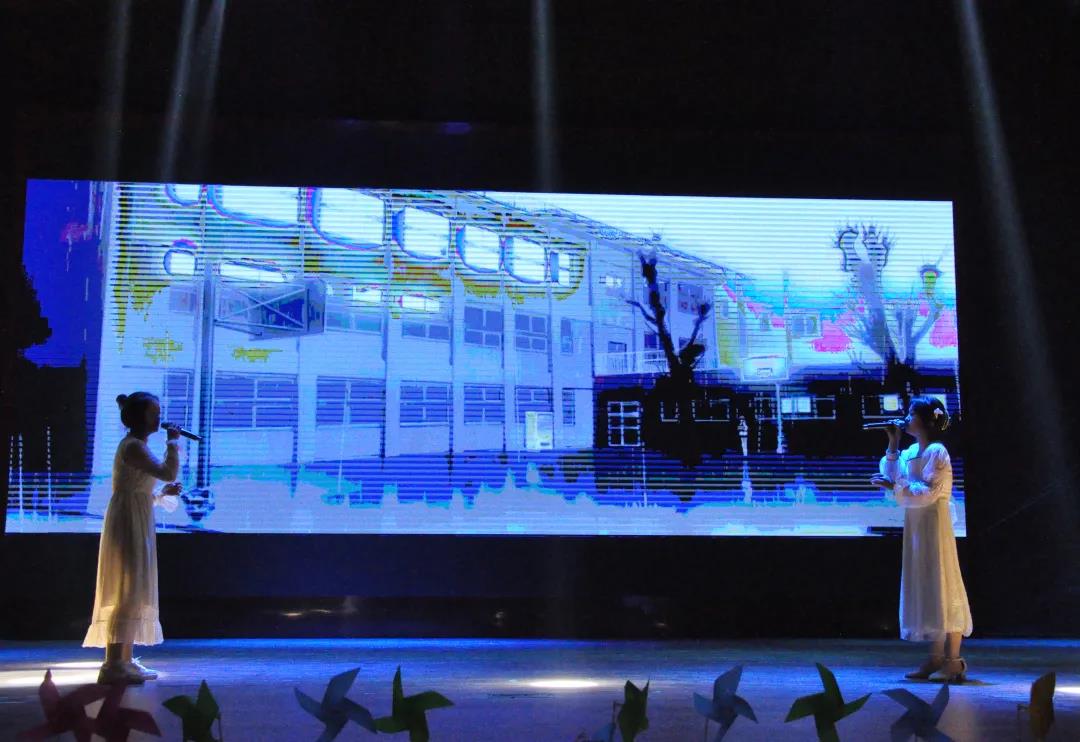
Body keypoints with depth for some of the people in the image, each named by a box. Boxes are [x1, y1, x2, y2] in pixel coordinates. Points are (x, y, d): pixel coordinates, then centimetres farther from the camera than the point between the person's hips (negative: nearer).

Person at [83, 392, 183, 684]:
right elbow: (168, 472, -24)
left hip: (137, 527, 10)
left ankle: (124, 660, 17)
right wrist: (173, 442, -11)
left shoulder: (136, 446, 18)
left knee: (134, 594, 12)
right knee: (126, 592, -12)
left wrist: (163, 494, 10)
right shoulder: (133, 446, -13)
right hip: (129, 526, -10)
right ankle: (113, 664, -12)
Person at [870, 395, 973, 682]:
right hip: (916, 524, 9)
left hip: (933, 523, -9)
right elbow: (892, 478, 10)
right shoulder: (911, 452, 13)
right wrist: (893, 446, 7)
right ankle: (937, 658, 14)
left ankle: (954, 661, -3)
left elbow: (928, 492, -19)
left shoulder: (936, 451, -11)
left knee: (940, 585, -7)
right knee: (925, 587, 9)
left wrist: (895, 486, -21)